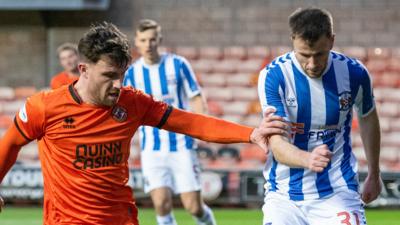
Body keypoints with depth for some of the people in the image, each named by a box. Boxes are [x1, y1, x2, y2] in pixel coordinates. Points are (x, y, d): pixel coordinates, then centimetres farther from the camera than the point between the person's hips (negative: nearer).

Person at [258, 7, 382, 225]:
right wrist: (308, 159, -42)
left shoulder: (354, 73, -6)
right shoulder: (273, 76, -13)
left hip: (338, 193, 0)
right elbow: (277, 145, -20)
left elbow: (368, 118, 16)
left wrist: (374, 174, 25)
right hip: (284, 196, 0)